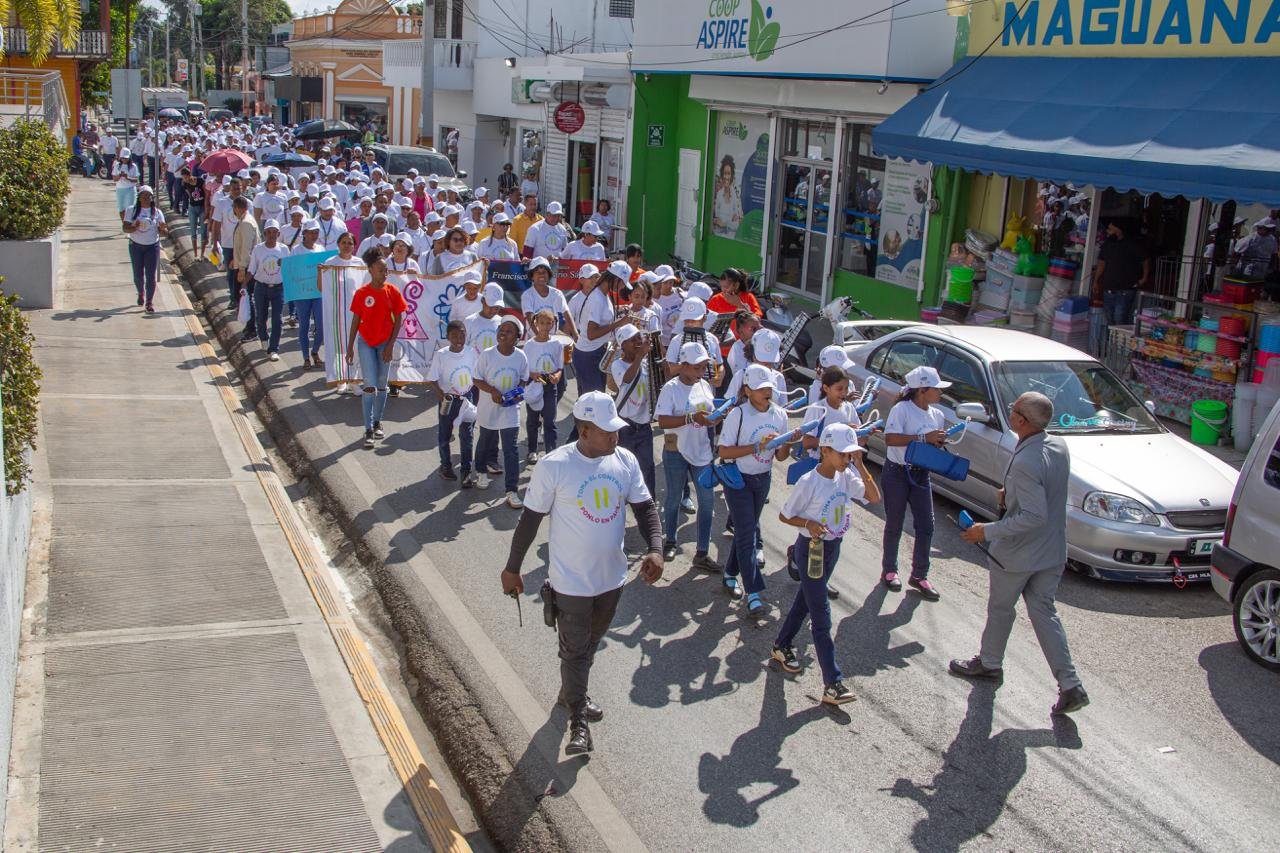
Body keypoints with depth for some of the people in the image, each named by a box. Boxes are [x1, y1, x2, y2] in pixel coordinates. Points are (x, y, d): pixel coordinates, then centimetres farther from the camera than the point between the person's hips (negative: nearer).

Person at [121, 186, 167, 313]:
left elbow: (161, 232, -1)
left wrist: (163, 230, -25)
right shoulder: (132, 211, -2)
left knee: (151, 276, -3)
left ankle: (149, 303, 5)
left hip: (152, 246, -1)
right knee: (138, 274, 10)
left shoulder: (157, 212, -1)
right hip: (136, 246, 1)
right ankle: (141, 293, 40)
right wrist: (135, 227, -28)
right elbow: (125, 228, -7)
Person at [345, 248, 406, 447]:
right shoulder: (361, 293, -8)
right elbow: (356, 320, -2)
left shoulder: (392, 291, -6)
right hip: (366, 343, -2)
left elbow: (398, 319, -2)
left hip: (385, 343, 2)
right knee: (369, 386, -6)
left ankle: (377, 422, 27)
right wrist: (350, 347, -1)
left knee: (382, 386, 11)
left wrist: (391, 345, -7)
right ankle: (369, 430, -3)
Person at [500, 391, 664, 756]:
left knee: (591, 643, 23)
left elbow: (645, 507, 0)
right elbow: (530, 519, -11)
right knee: (575, 650, 6)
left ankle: (571, 693, 47)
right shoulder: (554, 466, -20)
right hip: (571, 582, -5)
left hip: (612, 577, 5)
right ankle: (578, 720, 23)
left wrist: (655, 549, -18)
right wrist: (512, 568, -4)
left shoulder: (625, 461, -6)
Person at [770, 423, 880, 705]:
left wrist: (860, 465, -17)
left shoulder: (846, 477, -3)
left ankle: (782, 646, 44)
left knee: (805, 600, 23)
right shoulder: (809, 482, -20)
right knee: (821, 616, -5)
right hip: (810, 550, -7)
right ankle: (833, 684, -4)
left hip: (833, 548, 7)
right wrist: (808, 524, -28)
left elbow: (874, 497, -12)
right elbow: (784, 515, -11)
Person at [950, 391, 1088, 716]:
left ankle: (989, 663, 37)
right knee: (1044, 612, 14)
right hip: (1053, 551, 8)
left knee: (1000, 608, 16)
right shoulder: (1059, 446, -2)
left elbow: (1033, 516, -30)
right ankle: (1070, 686, 10)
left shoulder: (1025, 462, -30)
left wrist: (988, 531, -25)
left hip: (1018, 553, -8)